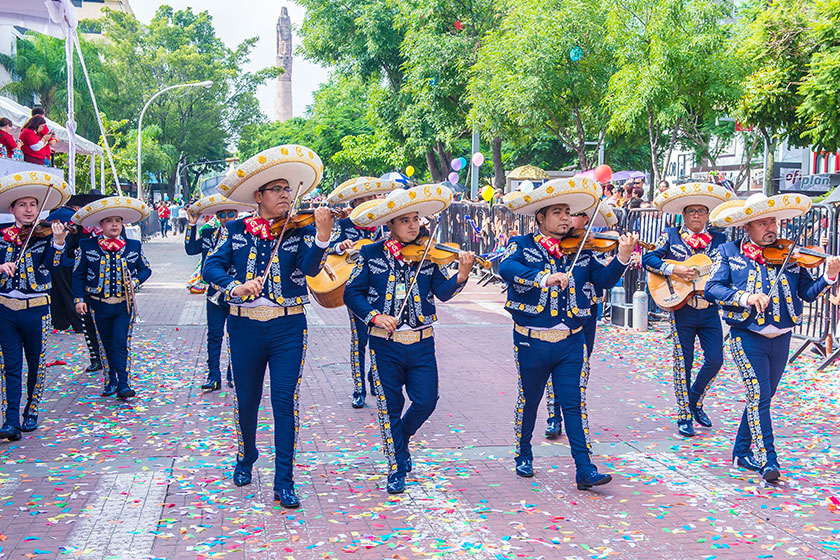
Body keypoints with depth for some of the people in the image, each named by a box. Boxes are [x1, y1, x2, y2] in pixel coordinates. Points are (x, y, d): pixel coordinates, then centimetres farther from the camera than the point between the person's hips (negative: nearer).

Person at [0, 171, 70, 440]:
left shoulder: (45, 236, 0)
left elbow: (49, 268, -14)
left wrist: (58, 242, -29)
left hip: (36, 310, -1)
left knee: (36, 364, 8)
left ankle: (31, 412, 24)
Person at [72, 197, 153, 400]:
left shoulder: (134, 246, 3)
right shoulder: (87, 246, 0)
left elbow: (146, 269, 12)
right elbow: (78, 274, 4)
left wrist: (135, 281, -7)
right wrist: (79, 299, -4)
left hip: (125, 304, -1)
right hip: (99, 305, 1)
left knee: (121, 343, -8)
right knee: (106, 345, 12)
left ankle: (123, 384, -4)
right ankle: (111, 381, 25)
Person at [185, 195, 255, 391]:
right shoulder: (208, 233, 8)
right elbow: (191, 249, 1)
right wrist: (192, 225, -6)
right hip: (215, 292, 2)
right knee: (214, 335, 5)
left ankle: (234, 375, 16)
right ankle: (213, 377, 10)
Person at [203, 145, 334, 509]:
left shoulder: (300, 231, -1)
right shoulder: (235, 230, 5)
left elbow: (309, 267, -19)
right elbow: (212, 266, -6)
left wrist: (322, 237, -37)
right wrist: (234, 286, -25)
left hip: (288, 327, -1)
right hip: (244, 327, 2)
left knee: (285, 400, -5)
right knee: (246, 400, 13)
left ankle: (284, 482, 3)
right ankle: (246, 458, 40)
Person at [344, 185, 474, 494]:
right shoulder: (371, 254, -2)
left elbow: (443, 291, -10)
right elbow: (352, 293, -3)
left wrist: (462, 274, -30)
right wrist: (375, 316, -19)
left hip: (422, 343, 1)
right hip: (385, 344, -1)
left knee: (426, 401, 0)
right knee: (390, 406, 5)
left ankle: (401, 439, 32)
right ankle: (397, 468, 21)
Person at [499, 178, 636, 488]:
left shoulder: (580, 251, 6)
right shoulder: (522, 245, -4)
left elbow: (604, 280, -3)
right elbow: (506, 268, -24)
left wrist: (622, 257, -20)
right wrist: (544, 278, -39)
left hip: (570, 342, 2)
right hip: (531, 342, -1)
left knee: (574, 404, -1)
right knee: (528, 401, 15)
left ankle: (585, 469, 0)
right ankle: (523, 455, 36)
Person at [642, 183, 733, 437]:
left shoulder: (719, 240, 9)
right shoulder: (671, 236, 2)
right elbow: (648, 258, -9)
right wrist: (675, 269, -20)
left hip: (710, 309, 3)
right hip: (681, 308, -3)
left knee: (715, 359, 1)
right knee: (683, 363, 2)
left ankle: (695, 400, 27)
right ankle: (685, 416, 14)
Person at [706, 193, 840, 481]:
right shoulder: (730, 252, 0)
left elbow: (808, 292, 2)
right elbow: (712, 288, -11)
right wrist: (746, 297, -25)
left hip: (781, 338, 4)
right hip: (747, 336, -4)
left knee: (761, 398, 13)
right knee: (759, 394, -13)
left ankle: (743, 452, 28)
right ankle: (766, 459, -7)